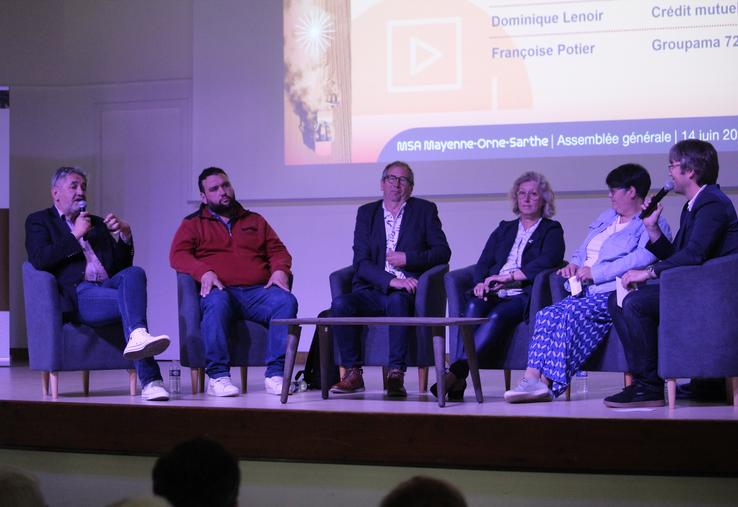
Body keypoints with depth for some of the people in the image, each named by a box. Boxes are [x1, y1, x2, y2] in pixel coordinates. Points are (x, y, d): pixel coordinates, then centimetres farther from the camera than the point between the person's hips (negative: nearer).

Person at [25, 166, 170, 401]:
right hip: (78, 295, -4)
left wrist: (125, 233, 7)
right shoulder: (39, 221, 16)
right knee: (130, 301, -33)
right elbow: (39, 260, -4)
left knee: (134, 273, -32)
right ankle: (150, 381, -45)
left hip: (108, 285, 5)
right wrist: (76, 235, -3)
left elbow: (123, 264, 24)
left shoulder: (96, 223, 30)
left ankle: (139, 338, -52)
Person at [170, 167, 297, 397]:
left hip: (259, 292, 3)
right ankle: (218, 377, -36)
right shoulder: (193, 224, 19)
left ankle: (275, 375, -31)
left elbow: (278, 250, 22)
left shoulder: (255, 220, 28)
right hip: (222, 290, -3)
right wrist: (204, 272, -15)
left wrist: (280, 270, -2)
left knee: (286, 301, -29)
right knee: (217, 302, -39)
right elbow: (178, 255, 4)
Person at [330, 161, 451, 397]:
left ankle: (396, 374, -35)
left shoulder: (425, 210, 12)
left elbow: (443, 252, 6)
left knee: (397, 301, -37)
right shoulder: (367, 213, 15)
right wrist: (391, 280, -14)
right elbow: (361, 262, 3)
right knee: (341, 304, -27)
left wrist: (408, 258, -9)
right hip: (373, 290, 3)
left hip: (407, 291, -2)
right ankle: (353, 373, -19)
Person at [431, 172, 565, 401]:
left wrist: (509, 277, -14)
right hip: (493, 295, 4)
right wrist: (481, 283, -5)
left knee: (497, 316, -36)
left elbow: (546, 262, -6)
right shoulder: (504, 229, 29)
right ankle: (457, 380, -44)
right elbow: (483, 262, 18)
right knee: (473, 307, -31)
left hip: (523, 295, -4)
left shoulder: (552, 231, 15)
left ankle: (456, 372, -47)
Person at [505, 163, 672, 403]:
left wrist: (595, 273, -18)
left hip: (613, 293, -8)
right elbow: (583, 250, 35)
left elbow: (641, 259, -18)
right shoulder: (606, 218, 29)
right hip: (585, 292, 8)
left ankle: (548, 383, -34)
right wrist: (574, 264, 9)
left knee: (571, 313, -32)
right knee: (547, 315, -20)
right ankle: (532, 378, -32)